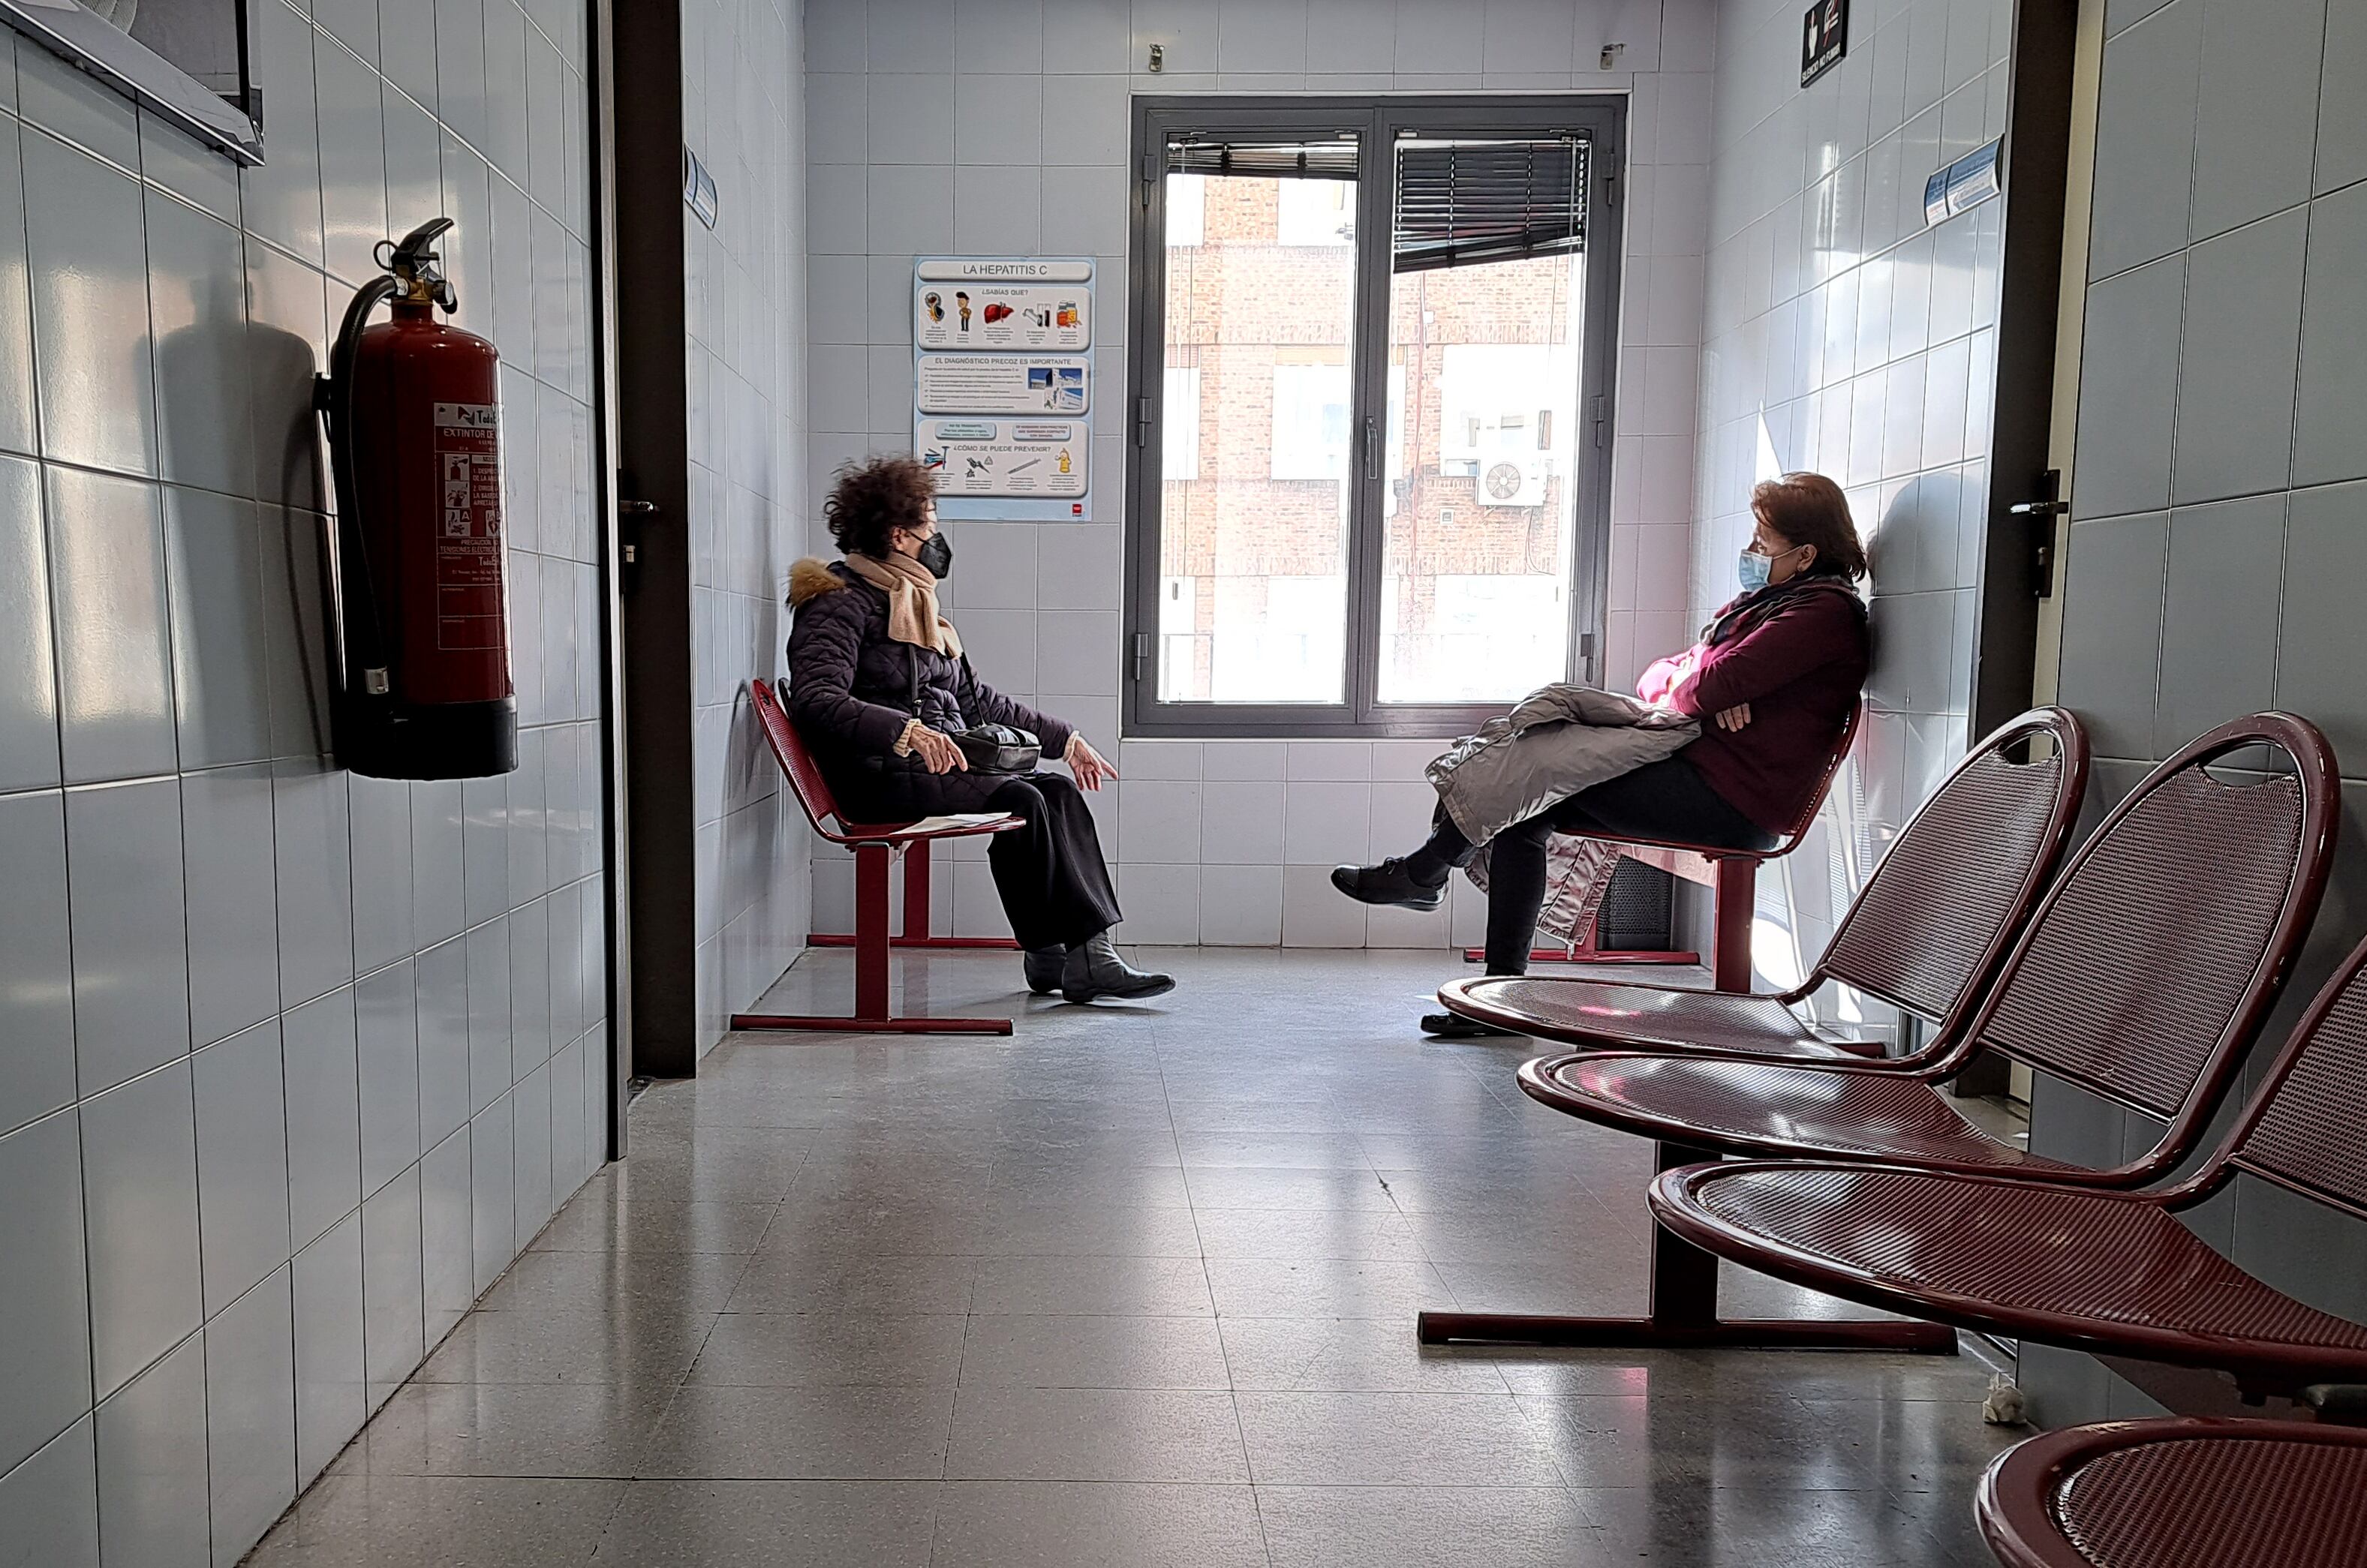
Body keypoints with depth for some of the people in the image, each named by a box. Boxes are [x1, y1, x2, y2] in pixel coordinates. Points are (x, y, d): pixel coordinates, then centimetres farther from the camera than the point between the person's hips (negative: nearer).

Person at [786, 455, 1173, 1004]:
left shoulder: (911, 605, 24)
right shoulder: (841, 605, -6)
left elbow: (973, 695, 28)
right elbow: (816, 699, -22)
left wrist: (1062, 738, 23)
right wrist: (907, 730, -36)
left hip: (937, 763, 9)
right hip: (880, 777, -9)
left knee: (1058, 789, -11)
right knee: (1019, 799, -26)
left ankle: (1089, 955, -18)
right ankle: (1053, 955, -18)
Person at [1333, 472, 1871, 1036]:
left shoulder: (1823, 611, -8)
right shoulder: (1769, 599, 24)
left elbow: (1710, 686, -21)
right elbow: (1657, 677, 16)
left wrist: (1691, 678, 3)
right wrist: (1708, 691, -7)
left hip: (1731, 803, -9)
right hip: (1693, 770, 9)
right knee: (1522, 814, -5)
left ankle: (1422, 873, 5)